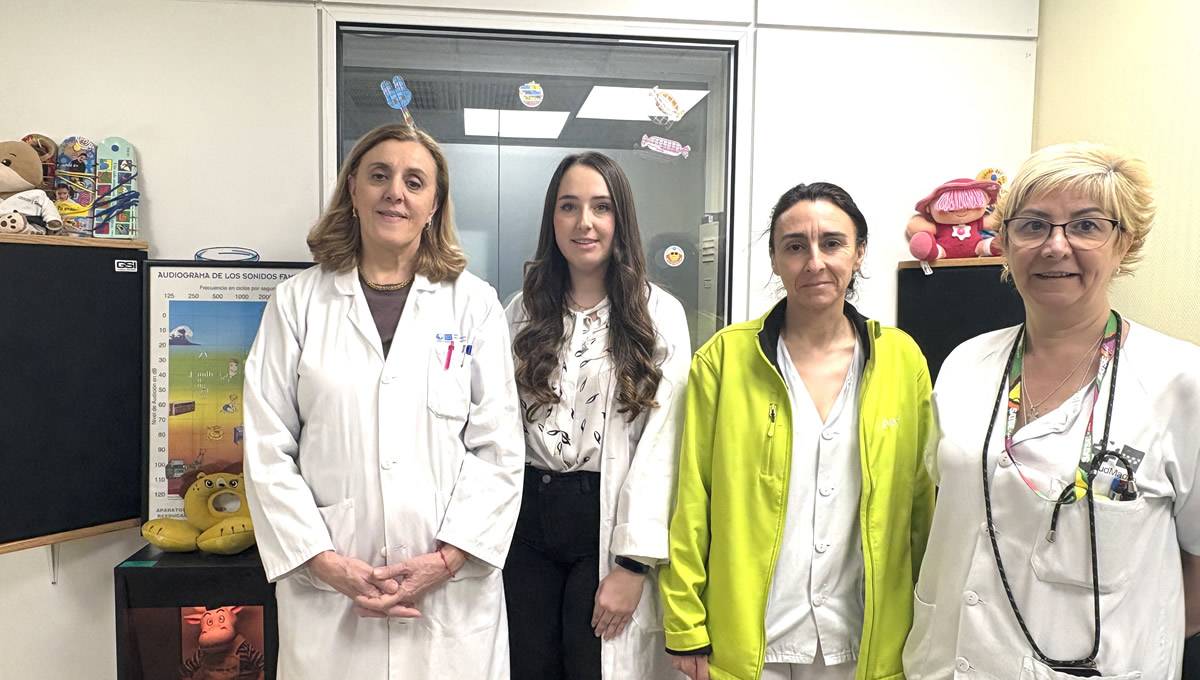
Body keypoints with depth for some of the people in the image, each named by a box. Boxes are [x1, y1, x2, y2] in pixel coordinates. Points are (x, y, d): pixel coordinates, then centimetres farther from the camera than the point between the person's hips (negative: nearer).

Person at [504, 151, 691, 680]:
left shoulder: (658, 314, -6)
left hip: (608, 518, -3)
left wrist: (632, 563, -12)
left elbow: (661, 442, -10)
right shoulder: (525, 310, 5)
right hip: (527, 517, 3)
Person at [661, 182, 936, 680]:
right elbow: (691, 501, -7)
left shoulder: (903, 359, -2)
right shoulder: (724, 358, -9)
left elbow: (920, 501, 3)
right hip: (748, 640, -1)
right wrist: (687, 627, -7)